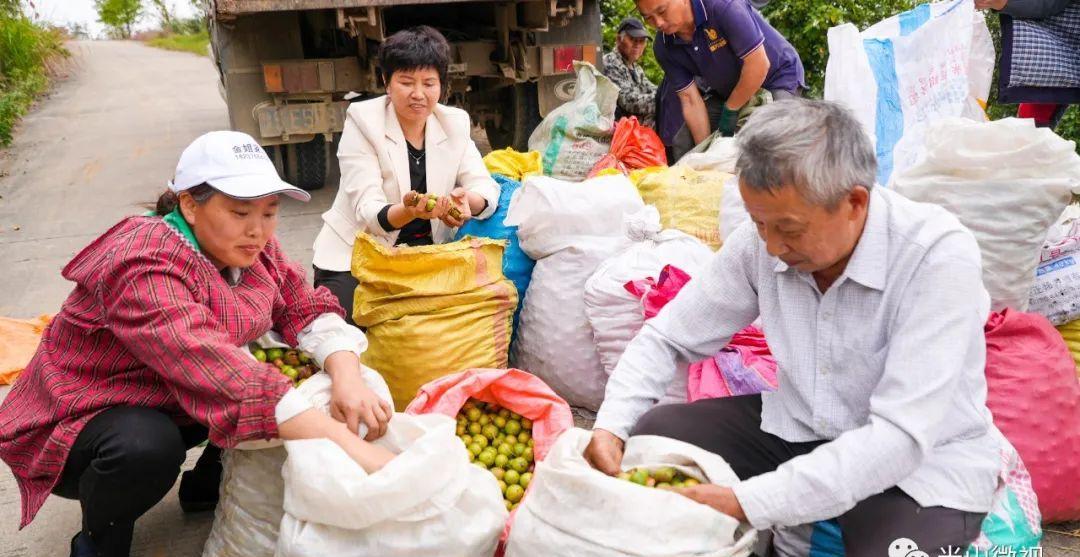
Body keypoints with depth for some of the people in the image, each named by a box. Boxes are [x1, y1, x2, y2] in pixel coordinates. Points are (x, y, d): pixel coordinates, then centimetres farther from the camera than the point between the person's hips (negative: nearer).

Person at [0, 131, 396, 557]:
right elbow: (214, 370, -45)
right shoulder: (144, 269, -32)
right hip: (80, 423, -7)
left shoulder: (249, 247, -6)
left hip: (173, 405, 7)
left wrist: (347, 376, -32)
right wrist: (346, 444, -52)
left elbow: (306, 310, -9)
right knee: (147, 445, -37)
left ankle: (208, 482, 15)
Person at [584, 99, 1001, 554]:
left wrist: (747, 504, -36)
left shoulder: (938, 256, -26)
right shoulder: (763, 238, -12)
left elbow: (901, 439, -32)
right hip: (799, 429, 5)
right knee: (649, 438, -8)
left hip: (923, 460, -4)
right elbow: (667, 337, -2)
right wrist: (611, 427, -19)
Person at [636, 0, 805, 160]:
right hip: (727, 91, 6)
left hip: (777, 76, -6)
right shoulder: (664, 47, -13)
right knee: (683, 142, -1)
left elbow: (759, 64, -29)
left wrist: (730, 112, -19)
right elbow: (690, 99, -11)